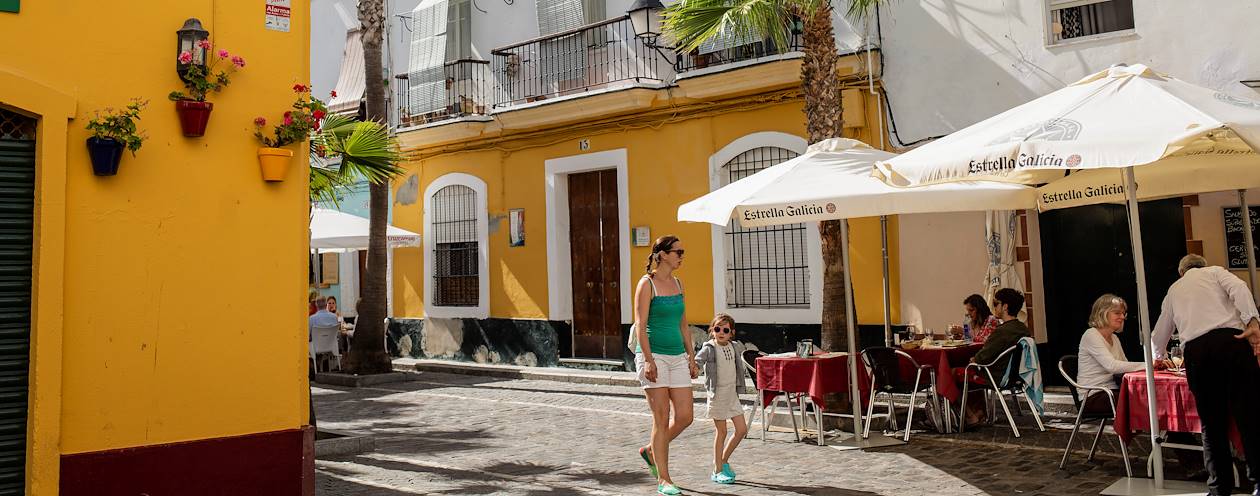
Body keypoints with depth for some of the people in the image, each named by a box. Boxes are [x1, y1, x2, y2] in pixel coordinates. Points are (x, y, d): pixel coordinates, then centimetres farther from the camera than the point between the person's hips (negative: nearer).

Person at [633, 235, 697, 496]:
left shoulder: (677, 283, 13)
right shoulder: (647, 283, -7)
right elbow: (640, 325, -12)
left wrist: (691, 358, 15)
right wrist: (648, 360, -18)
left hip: (677, 356, 7)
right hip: (654, 355, -7)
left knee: (685, 416, 2)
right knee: (662, 419, -3)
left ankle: (651, 451, 26)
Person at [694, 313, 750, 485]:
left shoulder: (735, 346, 6)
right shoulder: (709, 349, -11)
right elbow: (696, 363, -20)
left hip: (732, 392, 6)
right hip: (717, 393, -6)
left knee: (742, 429, 6)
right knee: (721, 432, 0)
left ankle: (724, 460, 24)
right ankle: (717, 471, 13)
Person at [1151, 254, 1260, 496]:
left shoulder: (1173, 289, 31)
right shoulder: (1215, 271, 22)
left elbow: (1158, 335, 39)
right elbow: (1239, 288, -4)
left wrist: (1158, 356, 59)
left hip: (1195, 351, 2)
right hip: (1230, 339, -2)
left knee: (1212, 422, 7)